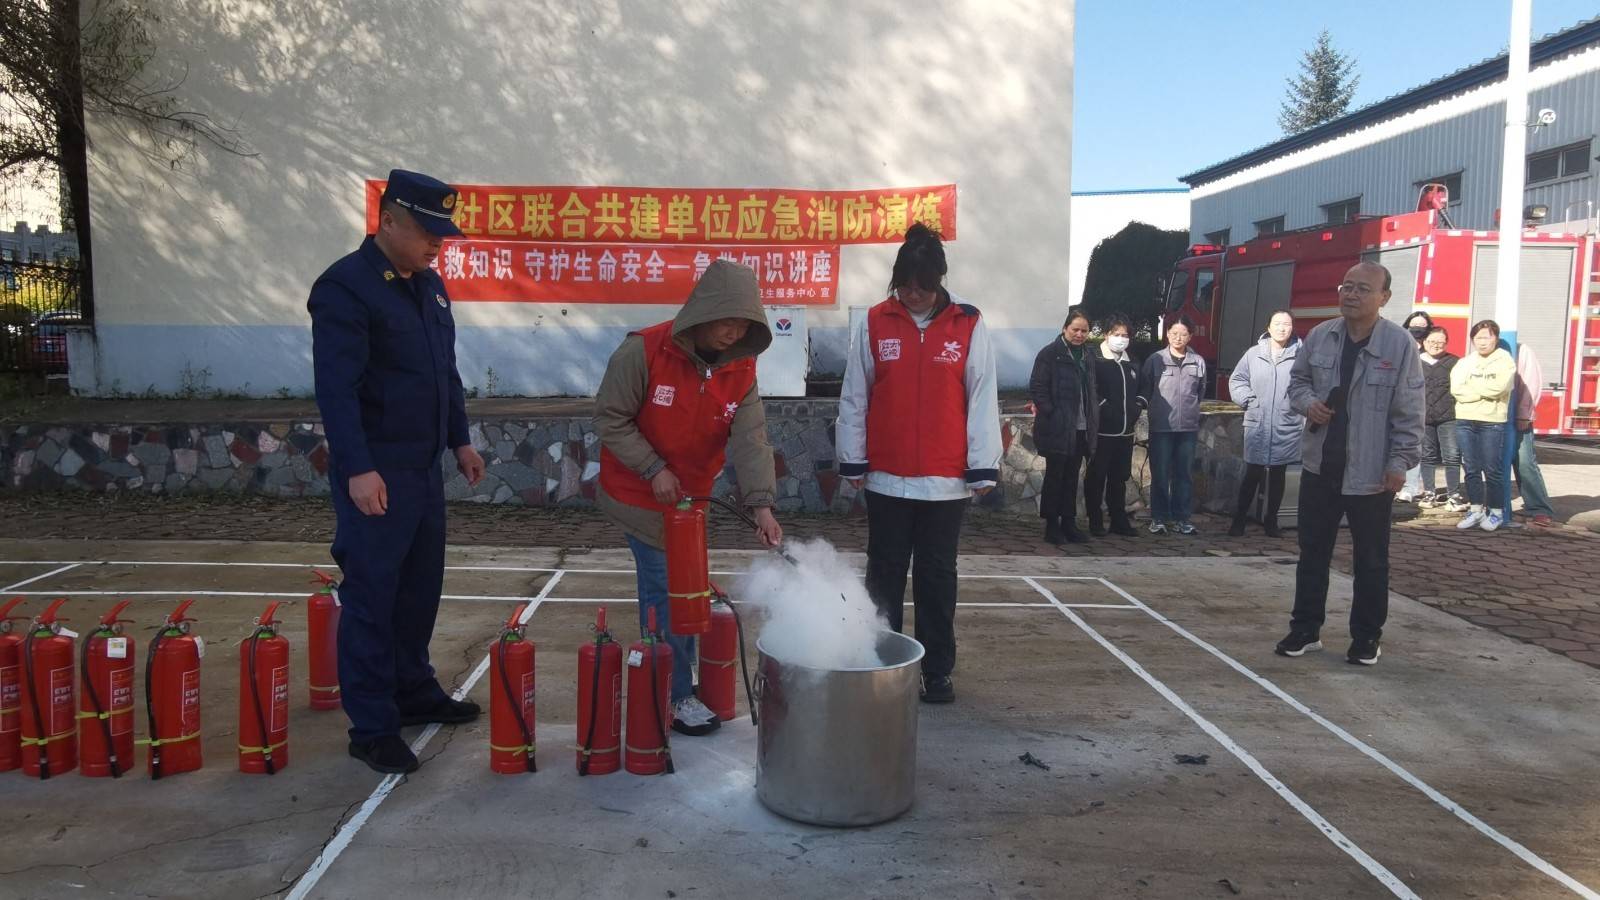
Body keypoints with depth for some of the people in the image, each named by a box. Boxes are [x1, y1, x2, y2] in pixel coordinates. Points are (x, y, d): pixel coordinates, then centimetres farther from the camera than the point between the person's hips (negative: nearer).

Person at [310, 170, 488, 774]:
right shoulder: (345, 287, -13)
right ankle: (371, 727, 7)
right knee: (371, 597, -2)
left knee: (420, 587, 16)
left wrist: (459, 440, 18)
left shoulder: (428, 284, 13)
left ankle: (413, 691, 32)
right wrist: (358, 469, -25)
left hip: (424, 467, 8)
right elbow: (335, 387, -20)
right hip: (374, 474, -8)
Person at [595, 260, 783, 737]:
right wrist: (654, 470, -20)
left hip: (691, 498, 6)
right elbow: (610, 420, -16)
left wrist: (761, 505, -25)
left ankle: (675, 679, 31)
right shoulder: (644, 351, -22)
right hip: (641, 495, -6)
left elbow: (750, 440, -13)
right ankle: (675, 697, 7)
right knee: (666, 593, -6)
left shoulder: (741, 369, -7)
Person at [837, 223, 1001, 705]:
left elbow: (982, 399, -1)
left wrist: (983, 467, -3)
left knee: (937, 576, 9)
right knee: (884, 574, 10)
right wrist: (853, 461, 4)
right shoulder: (874, 323, 0)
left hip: (946, 480, -1)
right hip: (886, 478, 1)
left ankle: (938, 672, 20)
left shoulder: (968, 326, -1)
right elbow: (854, 398, 4)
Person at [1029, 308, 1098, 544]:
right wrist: (1051, 413, -16)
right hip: (1057, 428, -6)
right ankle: (1051, 525, 9)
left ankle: (1069, 522, 19)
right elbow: (1037, 388, -10)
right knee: (1054, 475, 2)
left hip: (1081, 428, 6)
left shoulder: (1087, 355, 12)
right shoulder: (1050, 353, -6)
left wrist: (1093, 418, 9)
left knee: (1072, 477, 11)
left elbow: (1091, 389, 19)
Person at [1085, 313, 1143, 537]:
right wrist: (1106, 410, -18)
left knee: (1119, 477, 13)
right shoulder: (1095, 361, -7)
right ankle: (1095, 521, 9)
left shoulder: (1131, 363, 14)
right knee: (1097, 477, 2)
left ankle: (1119, 520, 20)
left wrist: (1136, 408, 6)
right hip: (1102, 430, -6)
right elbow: (1090, 392, -15)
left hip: (1125, 431, 6)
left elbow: (1140, 389, 22)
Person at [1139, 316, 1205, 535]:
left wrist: (1190, 409, 14)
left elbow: (1200, 392, 15)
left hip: (1188, 427, 2)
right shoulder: (1155, 360, -2)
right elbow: (1144, 391, 3)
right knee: (1160, 475, 3)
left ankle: (1180, 517, 17)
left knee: (1183, 474, 9)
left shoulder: (1198, 362, 4)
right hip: (1161, 427, -2)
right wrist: (1154, 409, 3)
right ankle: (1159, 517, 12)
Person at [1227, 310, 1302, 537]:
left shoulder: (1300, 355, -5)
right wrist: (1248, 399, -2)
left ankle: (1271, 521, 24)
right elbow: (1236, 379, 9)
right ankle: (1238, 519, 13)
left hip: (1287, 429, 0)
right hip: (1257, 426, 0)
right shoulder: (1254, 353, 0)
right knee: (1252, 475, 3)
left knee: (1278, 476, 12)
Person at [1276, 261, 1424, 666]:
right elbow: (1297, 380, 15)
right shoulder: (1319, 336, 3)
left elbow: (1409, 412, -7)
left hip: (1371, 473, -3)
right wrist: (1308, 402, -7)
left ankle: (1366, 636, 21)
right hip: (1319, 466, 4)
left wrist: (1400, 462, -10)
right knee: (1313, 552, 11)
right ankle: (1305, 628, 23)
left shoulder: (1400, 344, -8)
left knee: (1370, 560, 8)